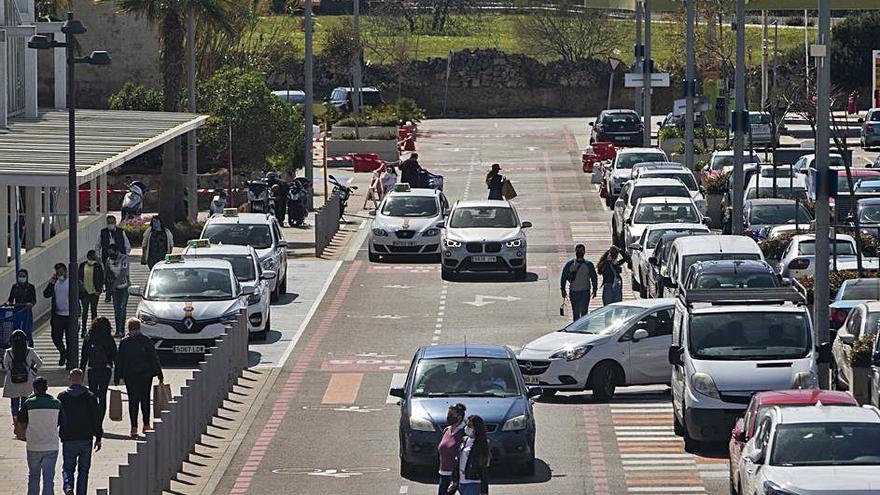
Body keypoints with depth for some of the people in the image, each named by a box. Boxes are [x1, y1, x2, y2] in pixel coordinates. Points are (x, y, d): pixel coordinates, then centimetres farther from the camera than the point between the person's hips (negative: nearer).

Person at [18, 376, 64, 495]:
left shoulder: (29, 403, -9)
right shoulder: (56, 403, -4)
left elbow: (21, 420, 3)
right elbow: (62, 423, 3)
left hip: (33, 447, 0)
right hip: (51, 447, 0)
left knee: (33, 477, 17)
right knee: (48, 479, 3)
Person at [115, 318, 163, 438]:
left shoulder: (124, 342, -2)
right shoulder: (146, 340, -2)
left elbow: (119, 360, 1)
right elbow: (154, 358, 0)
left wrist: (117, 378, 6)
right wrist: (159, 375, 5)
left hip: (130, 375, 0)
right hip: (146, 374, 0)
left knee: (133, 400, 1)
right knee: (145, 399, 12)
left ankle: (134, 428, -5)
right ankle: (146, 425, 17)